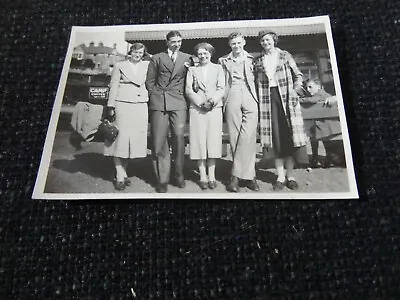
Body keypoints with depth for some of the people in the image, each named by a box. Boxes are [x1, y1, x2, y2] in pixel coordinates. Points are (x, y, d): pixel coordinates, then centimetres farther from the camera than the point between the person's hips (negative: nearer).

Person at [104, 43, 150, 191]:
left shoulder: (147, 65, 16)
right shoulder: (119, 66, 7)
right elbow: (113, 87, 3)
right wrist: (111, 107, -4)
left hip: (140, 107, 3)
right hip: (123, 105, -3)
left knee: (134, 139, 4)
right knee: (120, 139, -5)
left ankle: (123, 172, 15)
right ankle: (119, 176, 0)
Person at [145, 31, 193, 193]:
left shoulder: (187, 58, 15)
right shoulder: (157, 58, 15)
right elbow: (149, 81, 14)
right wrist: (155, 95, 5)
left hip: (178, 101, 0)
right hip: (159, 102, 0)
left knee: (179, 137, -9)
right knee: (159, 140, -5)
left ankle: (178, 175, 8)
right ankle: (162, 179, 3)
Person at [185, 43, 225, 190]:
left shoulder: (218, 68, 13)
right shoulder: (192, 70, 14)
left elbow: (221, 88, 4)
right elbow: (188, 89, 4)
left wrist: (212, 101, -13)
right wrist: (200, 102, -9)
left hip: (215, 108, 0)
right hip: (196, 108, 0)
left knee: (213, 141, -3)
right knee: (199, 141, -3)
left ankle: (211, 176, 3)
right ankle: (203, 176, 2)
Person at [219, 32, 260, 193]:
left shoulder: (252, 59, 17)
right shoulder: (223, 60, 17)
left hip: (250, 97, 0)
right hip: (232, 98, 1)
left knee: (248, 138, -13)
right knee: (235, 138, -4)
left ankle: (236, 176, -9)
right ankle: (249, 175, 4)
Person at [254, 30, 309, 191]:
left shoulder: (285, 56, 9)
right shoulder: (258, 61, 12)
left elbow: (298, 75, 8)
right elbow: (256, 82, 11)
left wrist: (295, 91, -5)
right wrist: (259, 99, -1)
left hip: (286, 98, -1)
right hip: (268, 99, 1)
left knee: (288, 135, -2)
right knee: (275, 137, -1)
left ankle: (290, 176, 5)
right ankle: (281, 176, 4)